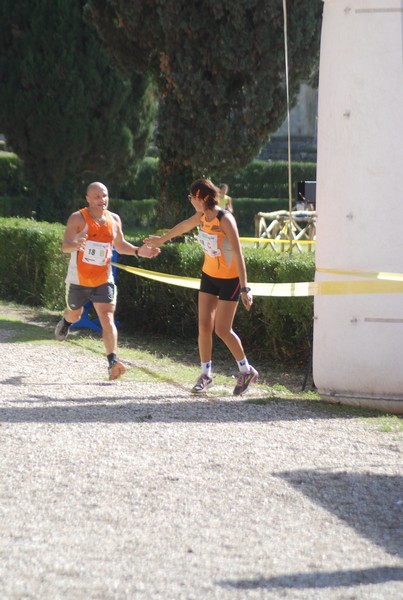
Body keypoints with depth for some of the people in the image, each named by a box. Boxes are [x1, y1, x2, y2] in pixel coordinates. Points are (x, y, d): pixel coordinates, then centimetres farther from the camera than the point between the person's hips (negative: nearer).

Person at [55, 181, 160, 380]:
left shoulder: (114, 220, 1)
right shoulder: (78, 219, -15)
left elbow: (120, 245, 17)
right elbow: (65, 245, -28)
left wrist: (138, 251, -1)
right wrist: (75, 245, -52)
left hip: (103, 280, 2)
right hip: (78, 279, -2)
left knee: (107, 318, -14)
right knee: (74, 315, 19)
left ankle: (113, 362, -22)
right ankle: (65, 321, 57)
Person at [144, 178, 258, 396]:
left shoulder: (225, 220, -24)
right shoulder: (202, 216, -2)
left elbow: (238, 255, -27)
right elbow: (183, 226, 21)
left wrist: (244, 288, -31)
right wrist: (162, 239, 37)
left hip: (230, 279, -7)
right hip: (209, 275, 7)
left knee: (222, 329, -7)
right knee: (204, 326, 2)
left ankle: (246, 371, 10)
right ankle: (206, 374, 14)